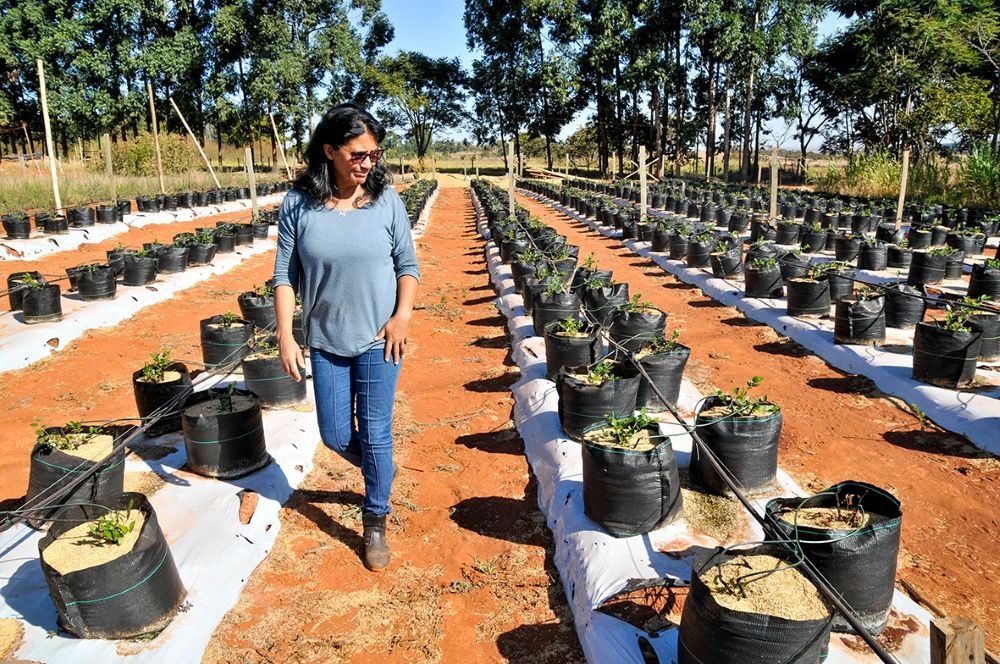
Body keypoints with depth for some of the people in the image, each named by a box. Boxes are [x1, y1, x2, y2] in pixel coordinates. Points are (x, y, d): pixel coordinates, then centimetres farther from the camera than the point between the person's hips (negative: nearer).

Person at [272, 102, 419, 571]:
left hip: (378, 340, -1)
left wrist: (403, 314, -13)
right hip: (325, 342, 1)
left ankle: (375, 523, 25)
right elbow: (285, 275, -3)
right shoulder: (298, 204, -7)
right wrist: (285, 336, -9)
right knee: (336, 436, 11)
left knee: (375, 434, 4)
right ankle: (380, 473, 44)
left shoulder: (386, 200, -6)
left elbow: (408, 265, 1)